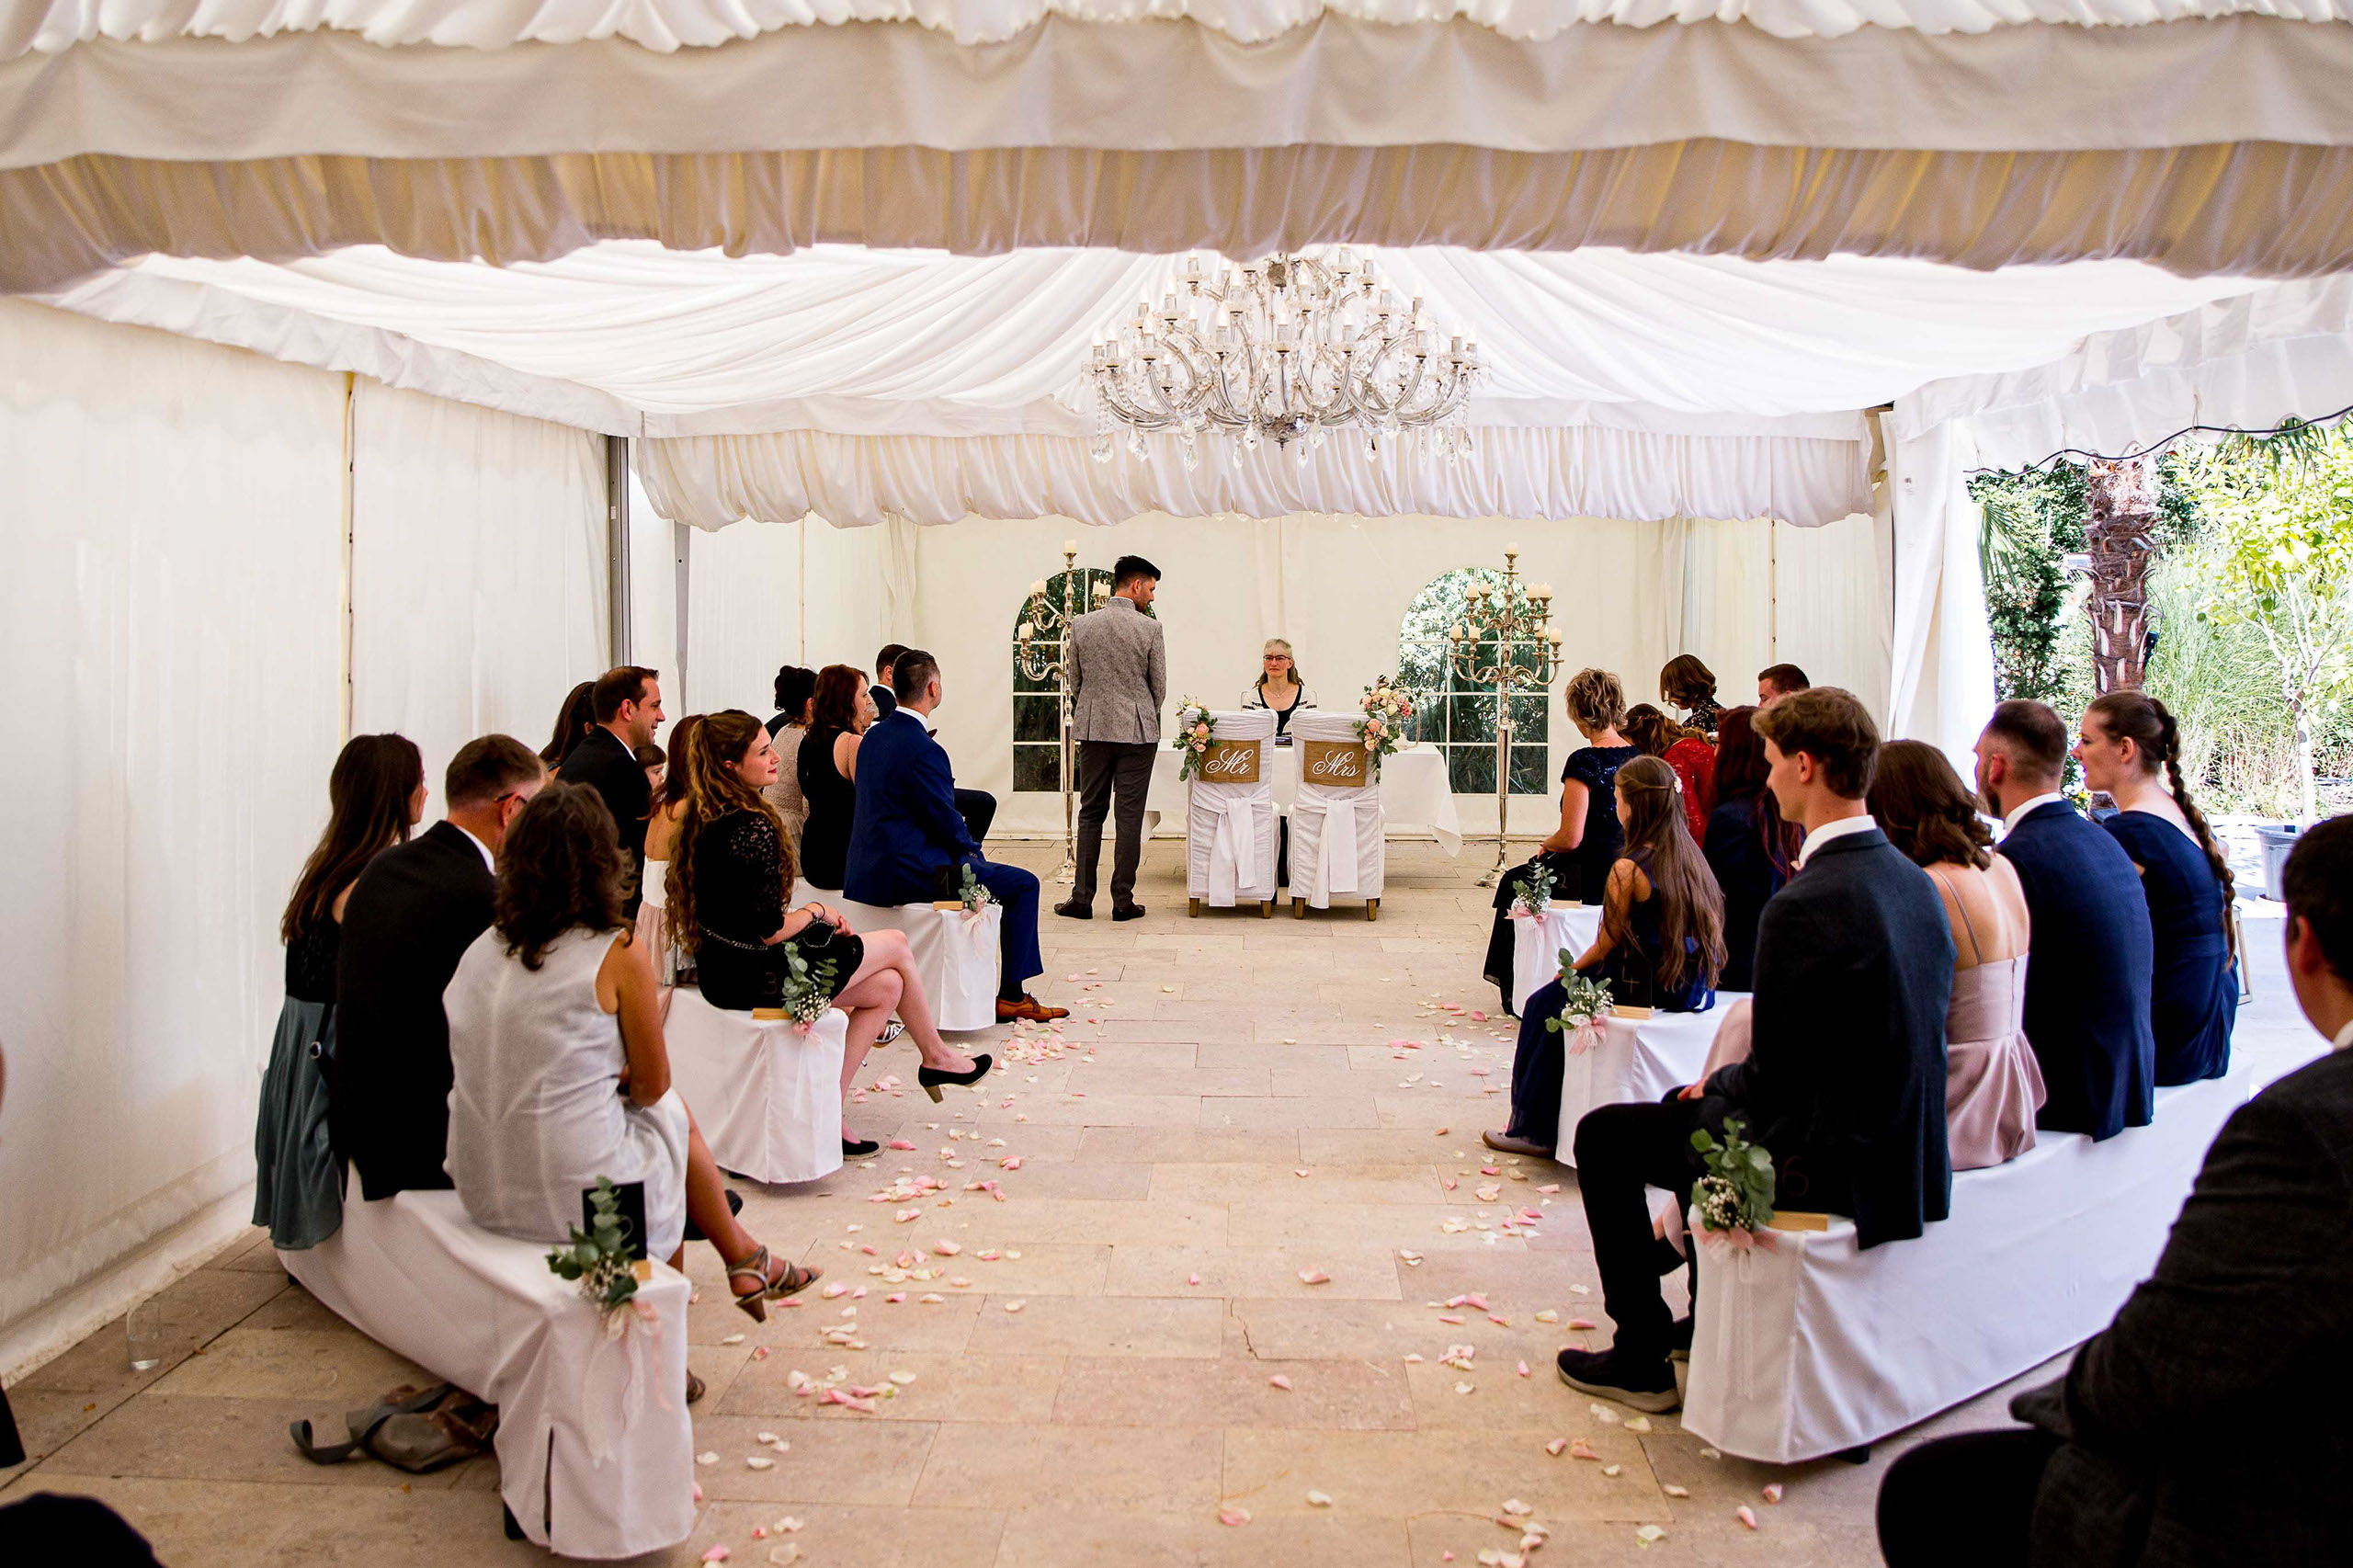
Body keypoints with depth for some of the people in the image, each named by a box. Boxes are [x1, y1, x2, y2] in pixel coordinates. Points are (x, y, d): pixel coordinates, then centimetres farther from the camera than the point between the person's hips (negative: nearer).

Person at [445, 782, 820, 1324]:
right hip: (578, 1198, -5)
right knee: (673, 1116, 24)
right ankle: (744, 1262, 44)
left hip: (480, 1192, 6)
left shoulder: (480, 949, 3)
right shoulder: (618, 953, -13)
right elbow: (654, 1085, -1)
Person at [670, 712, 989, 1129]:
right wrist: (816, 912, -4)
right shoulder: (753, 828, -25)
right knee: (896, 944, 12)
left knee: (888, 986, 15)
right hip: (757, 976, -9)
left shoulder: (704, 818, 5)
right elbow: (770, 931, -24)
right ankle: (936, 1057, 35)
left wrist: (809, 917, 7)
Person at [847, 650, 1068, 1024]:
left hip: (867, 870, 10)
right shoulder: (923, 749, -20)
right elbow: (947, 820, -15)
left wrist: (968, 850, 17)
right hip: (906, 874, -10)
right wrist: (974, 853, 5)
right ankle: (1012, 995, 2)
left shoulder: (874, 736, 9)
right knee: (1023, 884, -3)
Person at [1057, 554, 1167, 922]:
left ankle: (1082, 898, 8)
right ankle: (1123, 901, 4)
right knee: (1130, 816, 2)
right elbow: (1159, 687, -1)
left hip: (1093, 729, 3)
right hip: (1137, 731, -3)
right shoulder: (1150, 629, -7)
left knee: (1091, 812, 9)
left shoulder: (1081, 625, 3)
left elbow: (1075, 683, 8)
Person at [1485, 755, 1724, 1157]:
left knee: (1547, 1003, 10)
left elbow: (1607, 944, -10)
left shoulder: (1629, 870, -19)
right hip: (1695, 989, 8)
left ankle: (1535, 1128, 22)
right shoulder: (1692, 856, 4)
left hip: (1648, 990, -8)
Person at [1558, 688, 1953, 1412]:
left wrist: (1715, 1083, 4)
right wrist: (1719, 1084, 12)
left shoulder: (1806, 904, -26)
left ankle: (1641, 1361, 15)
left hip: (1822, 1158, -9)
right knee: (1692, 1106, 31)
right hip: (1904, 1154, 9)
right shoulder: (1913, 880, 3)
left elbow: (1774, 1073, -18)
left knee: (1603, 1136, 7)